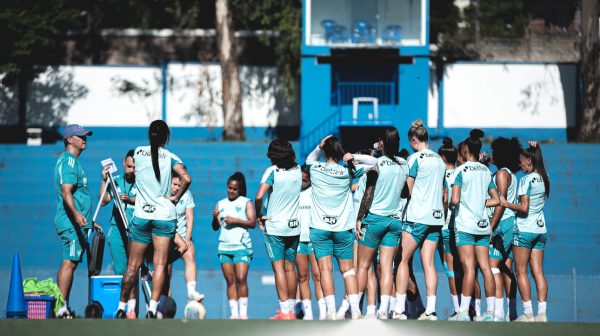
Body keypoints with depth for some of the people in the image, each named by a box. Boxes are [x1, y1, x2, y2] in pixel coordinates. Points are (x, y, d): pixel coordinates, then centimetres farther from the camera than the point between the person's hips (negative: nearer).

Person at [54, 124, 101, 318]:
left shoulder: (72, 162, 23)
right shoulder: (68, 162, -11)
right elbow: (66, 193, -24)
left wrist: (89, 221, 34)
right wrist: (76, 214, -38)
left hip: (77, 223, 11)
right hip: (72, 223, -11)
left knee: (70, 263, 10)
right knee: (70, 262, -15)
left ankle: (63, 308, 11)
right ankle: (62, 308, -20)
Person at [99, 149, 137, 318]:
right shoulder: (116, 180, 15)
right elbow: (103, 201, 9)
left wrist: (130, 200, -24)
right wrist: (104, 180, 0)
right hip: (117, 230, 3)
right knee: (119, 271, 1)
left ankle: (131, 308, -8)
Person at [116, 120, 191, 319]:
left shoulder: (138, 152, 5)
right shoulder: (170, 157, -2)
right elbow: (186, 178, -15)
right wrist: (176, 197, -3)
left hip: (141, 215, 2)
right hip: (165, 215, -2)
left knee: (133, 265, 8)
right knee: (160, 264, -3)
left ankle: (121, 308, 12)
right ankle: (152, 308, -13)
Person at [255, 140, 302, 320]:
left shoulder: (272, 171, -12)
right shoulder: (297, 170, 3)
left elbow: (259, 196, -22)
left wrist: (259, 215, -10)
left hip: (275, 226, -5)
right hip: (294, 226, 5)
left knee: (279, 268, -5)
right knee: (290, 268, 11)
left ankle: (285, 311, -11)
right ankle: (292, 309, 14)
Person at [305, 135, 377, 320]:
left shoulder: (315, 168, 0)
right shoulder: (348, 171, 0)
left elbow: (309, 159, 25)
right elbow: (373, 162, 11)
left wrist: (319, 147, 7)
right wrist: (353, 157, -4)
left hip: (319, 227, -1)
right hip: (343, 228, 1)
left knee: (325, 268, -4)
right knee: (348, 269, 7)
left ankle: (331, 310, -15)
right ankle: (355, 309, -3)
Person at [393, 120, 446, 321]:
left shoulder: (415, 158, -7)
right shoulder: (439, 160, 14)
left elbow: (408, 189, -5)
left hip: (417, 216, -6)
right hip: (436, 216, 6)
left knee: (404, 259, 1)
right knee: (428, 262, 3)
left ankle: (399, 309, -3)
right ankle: (430, 310, -6)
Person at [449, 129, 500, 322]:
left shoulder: (461, 171, -7)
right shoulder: (486, 171, 12)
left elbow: (455, 200, -15)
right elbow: (496, 200, 14)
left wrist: (452, 205, 6)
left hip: (465, 225, -6)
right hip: (483, 225, 6)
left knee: (469, 267, -10)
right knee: (485, 267, 3)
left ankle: (464, 311, -12)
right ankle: (490, 311, 0)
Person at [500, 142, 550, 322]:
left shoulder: (526, 180, -13)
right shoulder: (544, 179, 7)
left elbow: (524, 207, -19)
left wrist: (506, 204, -6)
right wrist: (535, 149, 19)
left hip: (524, 230, -7)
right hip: (540, 229, 7)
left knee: (521, 272, -2)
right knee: (538, 272, 5)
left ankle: (528, 313, -7)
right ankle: (542, 312, -1)